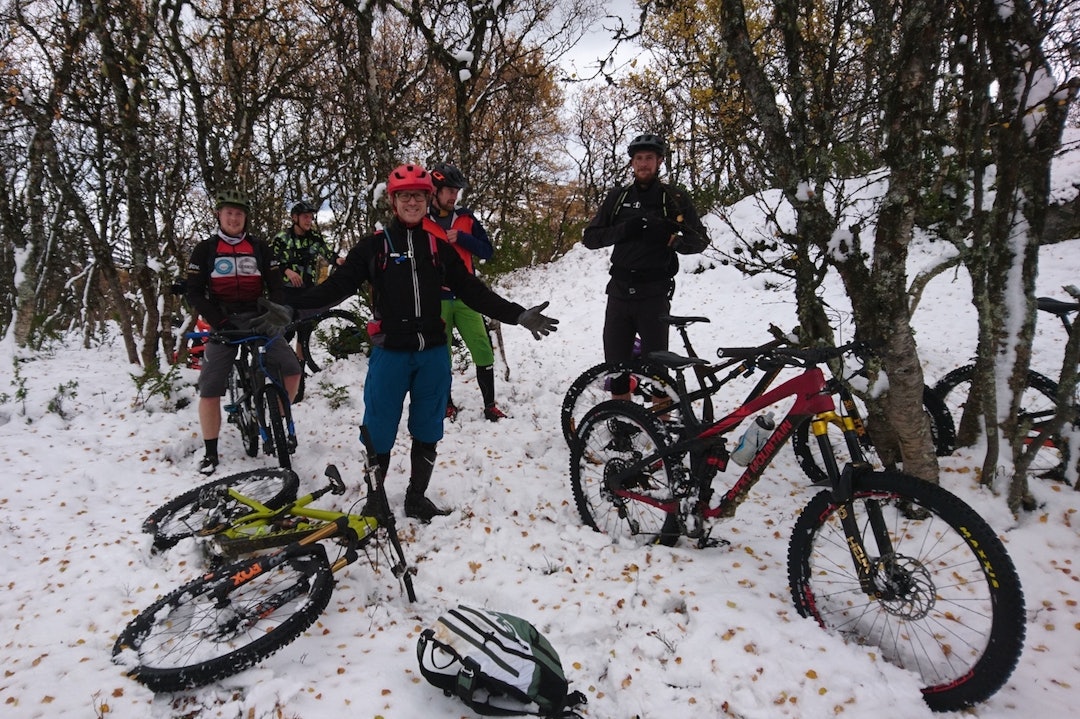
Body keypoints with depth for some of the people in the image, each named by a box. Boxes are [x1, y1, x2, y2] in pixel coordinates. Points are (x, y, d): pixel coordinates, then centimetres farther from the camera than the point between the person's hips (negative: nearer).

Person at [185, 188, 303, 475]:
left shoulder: (259, 247, 8)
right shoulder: (205, 249, 4)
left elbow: (275, 286, 5)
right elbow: (194, 293, 0)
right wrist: (219, 321, -13)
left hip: (257, 320, 1)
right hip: (223, 325, -1)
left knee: (291, 368, -14)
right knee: (209, 391, -7)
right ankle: (211, 454, 8)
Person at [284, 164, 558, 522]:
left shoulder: (439, 245, 8)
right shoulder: (375, 245, 1)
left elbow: (473, 291, 7)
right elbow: (338, 285, -5)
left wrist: (519, 315, 1)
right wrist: (292, 307, -18)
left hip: (433, 353, 3)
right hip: (390, 352, -2)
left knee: (428, 432, 11)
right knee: (379, 434, 2)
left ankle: (417, 499, 28)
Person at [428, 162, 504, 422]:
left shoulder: (466, 218, 7)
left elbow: (487, 251, 1)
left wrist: (461, 237, -12)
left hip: (465, 297, 1)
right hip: (436, 300, -1)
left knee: (484, 352, -4)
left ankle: (490, 405, 9)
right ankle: (447, 404, 26)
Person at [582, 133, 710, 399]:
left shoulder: (675, 198, 3)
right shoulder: (617, 197, 10)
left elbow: (700, 239, 3)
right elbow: (589, 238, 6)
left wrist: (671, 239, -19)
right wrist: (623, 230, -12)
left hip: (654, 294, -3)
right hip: (619, 291, 3)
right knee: (615, 363, 5)